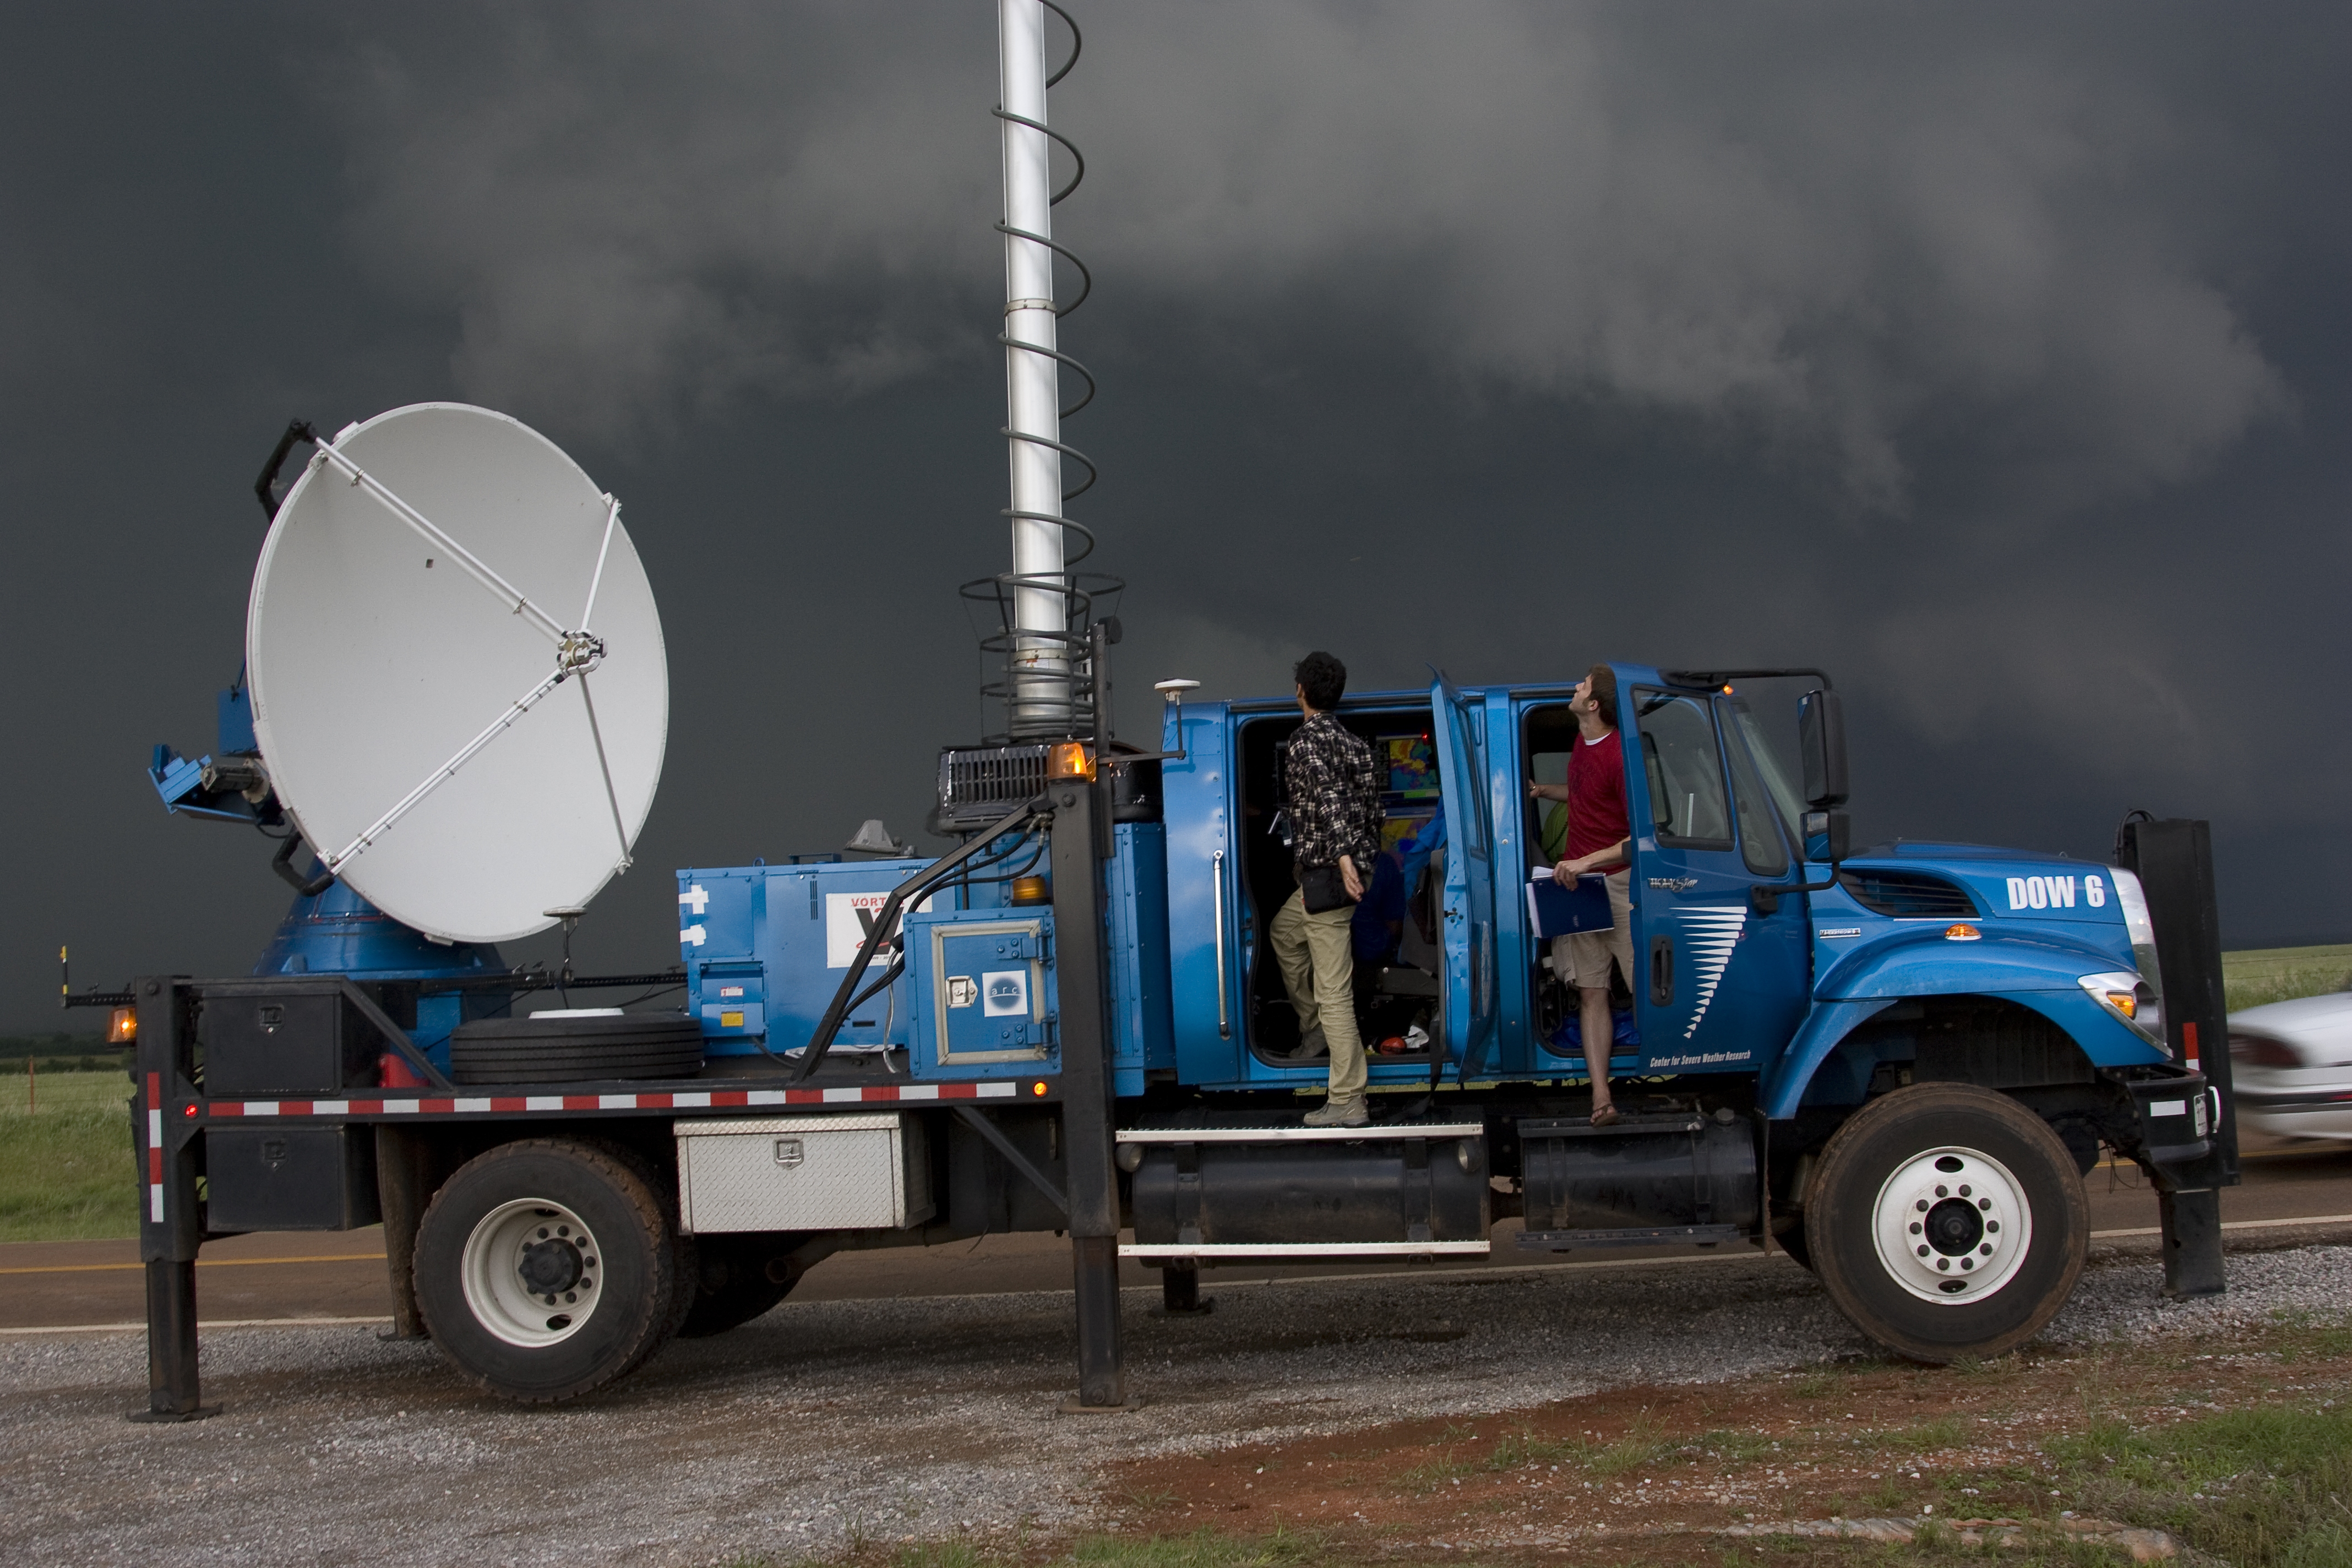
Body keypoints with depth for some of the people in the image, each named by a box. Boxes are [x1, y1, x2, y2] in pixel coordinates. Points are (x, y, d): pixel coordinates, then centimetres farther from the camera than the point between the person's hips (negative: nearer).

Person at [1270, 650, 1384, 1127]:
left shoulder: (1306, 743, -13)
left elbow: (1328, 800, -27)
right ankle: (1313, 1027, 39)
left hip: (1327, 873, -10)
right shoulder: (1355, 744, 14)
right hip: (1353, 868, 10)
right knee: (1283, 931, 34)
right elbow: (1371, 805, 18)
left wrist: (1343, 857, -37)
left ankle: (1348, 1103, -9)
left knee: (1334, 990, -9)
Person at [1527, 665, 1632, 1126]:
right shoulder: (1582, 742, 9)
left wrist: (1587, 862, -25)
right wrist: (1546, 791, 17)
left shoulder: (1619, 755, -18)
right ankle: (1600, 1095, -1)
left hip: (1616, 882, -8)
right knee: (1591, 992, 2)